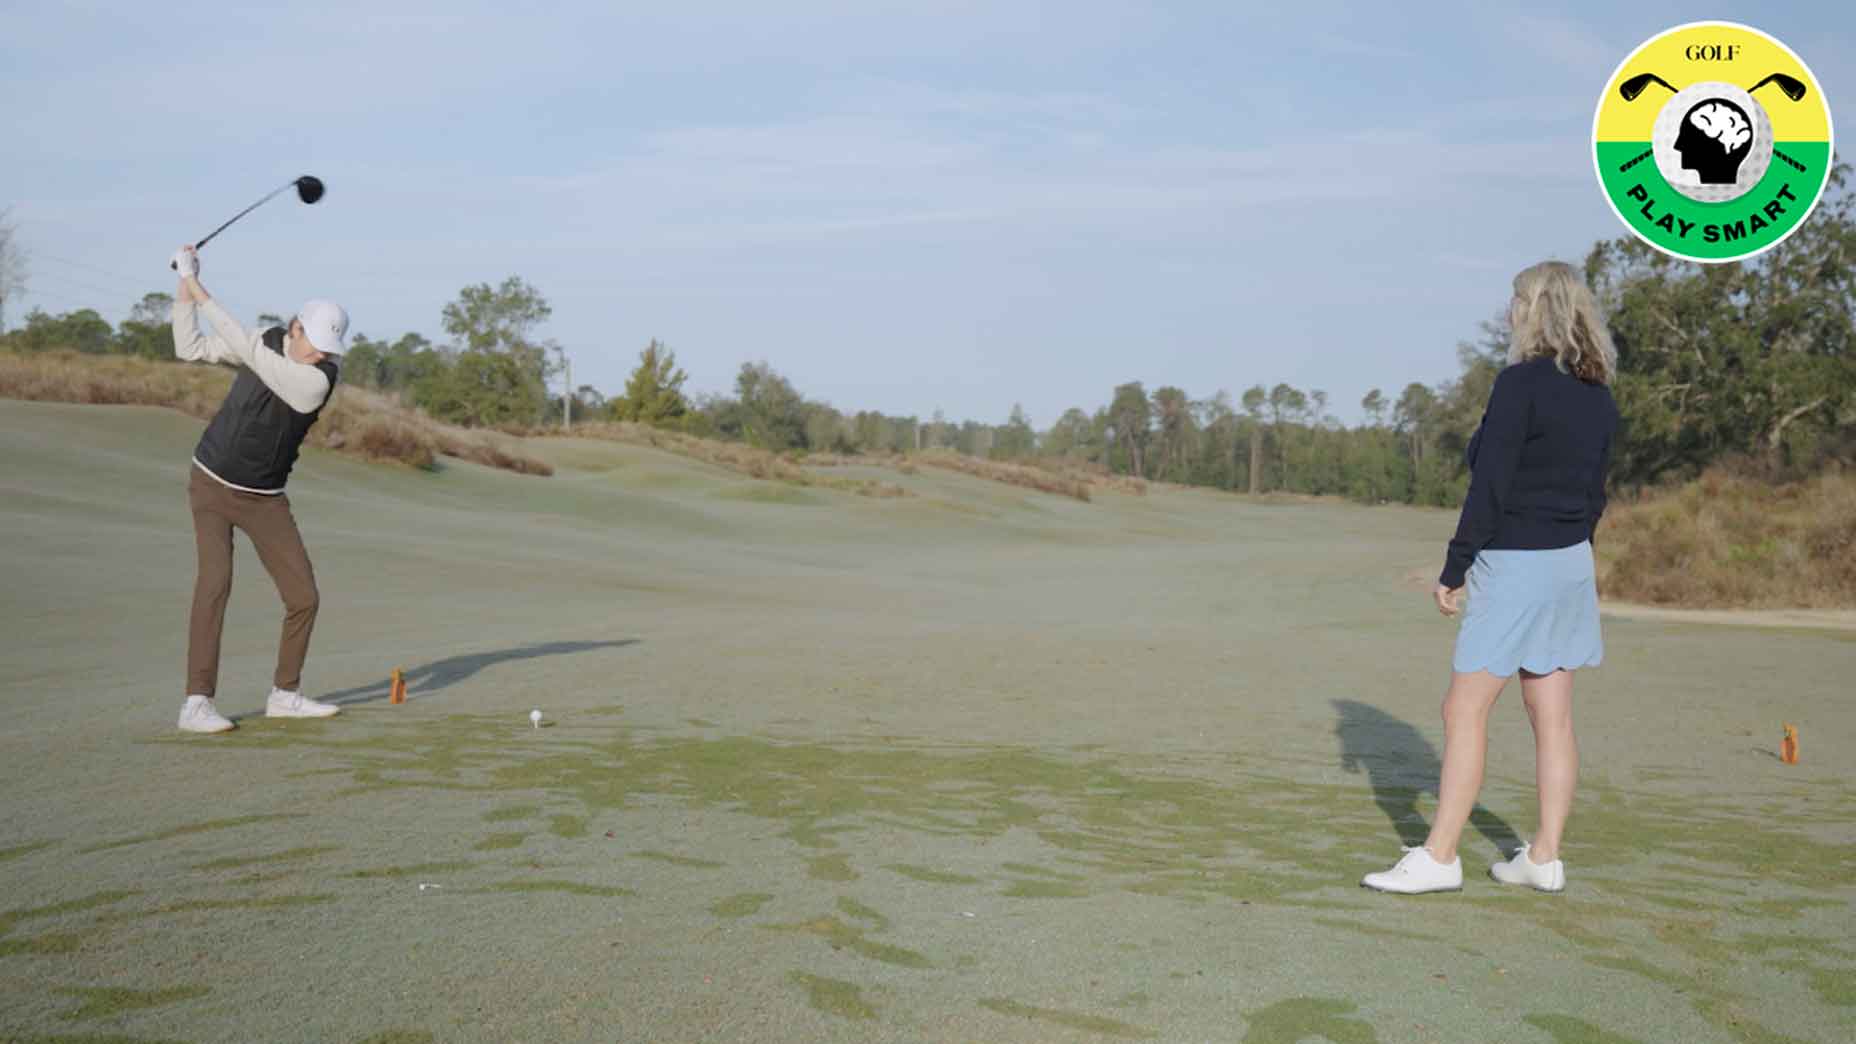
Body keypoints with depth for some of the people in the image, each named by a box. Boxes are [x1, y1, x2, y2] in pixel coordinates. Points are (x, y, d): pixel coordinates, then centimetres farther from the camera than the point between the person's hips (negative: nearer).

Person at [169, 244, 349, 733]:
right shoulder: (267, 340, -10)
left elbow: (245, 348, -31)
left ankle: (285, 694, 16)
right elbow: (189, 348, -3)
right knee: (216, 581, -20)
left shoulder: (320, 380, -24)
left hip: (264, 498, 0)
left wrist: (199, 290, -27)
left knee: (304, 597, -4)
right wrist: (184, 287, -13)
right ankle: (197, 703, -18)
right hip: (211, 484, 0)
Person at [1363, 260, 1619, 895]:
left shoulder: (1520, 383, -14)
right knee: (1552, 716, 10)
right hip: (1571, 563, 8)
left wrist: (1453, 571, -12)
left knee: (1464, 710, -3)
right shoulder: (1599, 397, 10)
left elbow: (1490, 486, -17)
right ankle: (1545, 857, 16)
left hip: (1514, 563, -8)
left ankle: (1438, 858, 0)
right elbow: (1594, 493, 14)